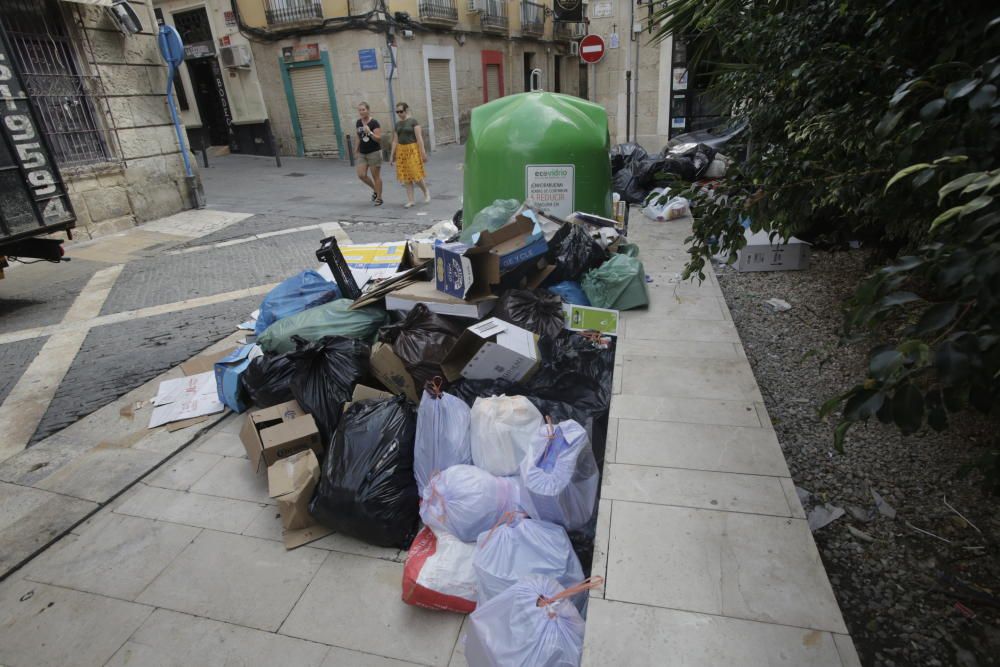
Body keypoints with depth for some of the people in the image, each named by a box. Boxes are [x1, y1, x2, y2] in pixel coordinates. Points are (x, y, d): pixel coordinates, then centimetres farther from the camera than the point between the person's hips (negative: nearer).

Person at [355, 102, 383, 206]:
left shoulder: (374, 123, -11)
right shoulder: (358, 123, 7)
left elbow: (379, 138, -16)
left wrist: (370, 133, -30)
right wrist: (357, 150, 19)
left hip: (374, 153, -6)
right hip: (362, 154, 6)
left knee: (376, 176, 0)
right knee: (361, 175, -2)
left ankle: (379, 198, 11)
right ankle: (375, 189, 22)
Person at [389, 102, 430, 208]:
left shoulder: (413, 121, -4)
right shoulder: (397, 124, 12)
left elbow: (419, 138, -9)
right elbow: (395, 141, 13)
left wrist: (423, 152, -14)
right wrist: (392, 155, 10)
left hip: (412, 150, -5)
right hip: (401, 151, 5)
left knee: (415, 175, -10)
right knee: (406, 177, 3)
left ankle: (426, 191, 17)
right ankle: (410, 200, 7)